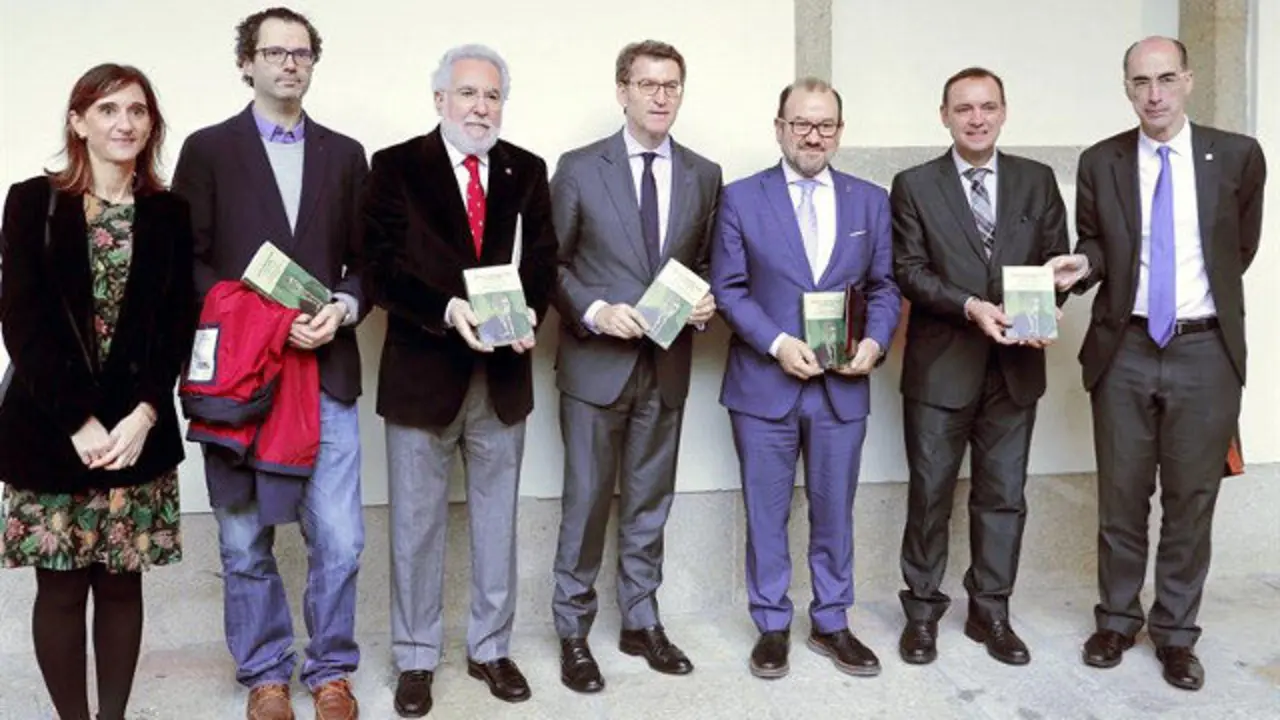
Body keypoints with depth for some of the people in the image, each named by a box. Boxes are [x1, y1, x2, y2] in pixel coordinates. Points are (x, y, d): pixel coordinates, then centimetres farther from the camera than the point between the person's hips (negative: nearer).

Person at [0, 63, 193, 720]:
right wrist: (78, 422, -13)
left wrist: (143, 414, -11)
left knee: (121, 583, 8)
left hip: (139, 428, 1)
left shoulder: (169, 213, 4)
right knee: (60, 586, 5)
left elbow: (178, 324, 1)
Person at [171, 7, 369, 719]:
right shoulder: (208, 149, 5)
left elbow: (364, 260, 12)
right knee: (245, 543, 8)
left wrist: (343, 308, -8)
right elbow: (186, 262, 0)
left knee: (339, 540, 0)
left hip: (327, 369, 1)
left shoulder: (345, 154, 13)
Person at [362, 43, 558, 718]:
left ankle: (491, 648, 29)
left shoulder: (527, 170, 7)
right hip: (423, 370, -3)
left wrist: (527, 314, -17)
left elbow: (542, 261, 3)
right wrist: (447, 310, -25)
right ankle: (416, 658, 23)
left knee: (496, 519, 13)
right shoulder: (396, 166, -3)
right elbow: (382, 267, -10)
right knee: (416, 524, 8)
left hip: (503, 373, 3)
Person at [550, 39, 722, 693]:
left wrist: (705, 302, -8)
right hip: (595, 362, -3)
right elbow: (552, 263, -2)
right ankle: (573, 632, 19)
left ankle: (641, 623, 28)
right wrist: (595, 312, -17)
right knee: (586, 504, 4)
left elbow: (706, 263, 12)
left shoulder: (704, 175, 7)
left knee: (649, 504, 13)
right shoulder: (578, 168, -3)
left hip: (667, 365, 3)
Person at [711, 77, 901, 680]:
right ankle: (772, 625, 23)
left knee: (834, 510, 12)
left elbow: (884, 286, 9)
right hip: (764, 382, -2)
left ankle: (830, 623, 27)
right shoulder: (741, 198, -1)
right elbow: (728, 288, -4)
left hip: (843, 384, 2)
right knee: (766, 513, 8)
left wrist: (875, 341, -10)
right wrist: (777, 343, -16)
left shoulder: (870, 200, 7)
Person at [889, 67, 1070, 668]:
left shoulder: (1038, 180, 8)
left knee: (1003, 494, 10)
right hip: (941, 364, -2)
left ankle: (990, 611, 24)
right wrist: (970, 307, -20)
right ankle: (922, 611, 21)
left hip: (1015, 365, 3)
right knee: (930, 493, 7)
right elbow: (909, 271, -6)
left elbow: (1056, 259, 6)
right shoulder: (914, 186, 1)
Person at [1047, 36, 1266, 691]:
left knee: (1191, 497, 7)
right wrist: (1083, 265, -12)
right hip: (1124, 349, 1)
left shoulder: (1238, 156, -1)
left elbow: (1240, 247, 12)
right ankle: (1117, 620, 26)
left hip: (1205, 351, 0)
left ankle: (1176, 633, 22)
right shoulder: (1099, 163, 1)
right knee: (1121, 495, 10)